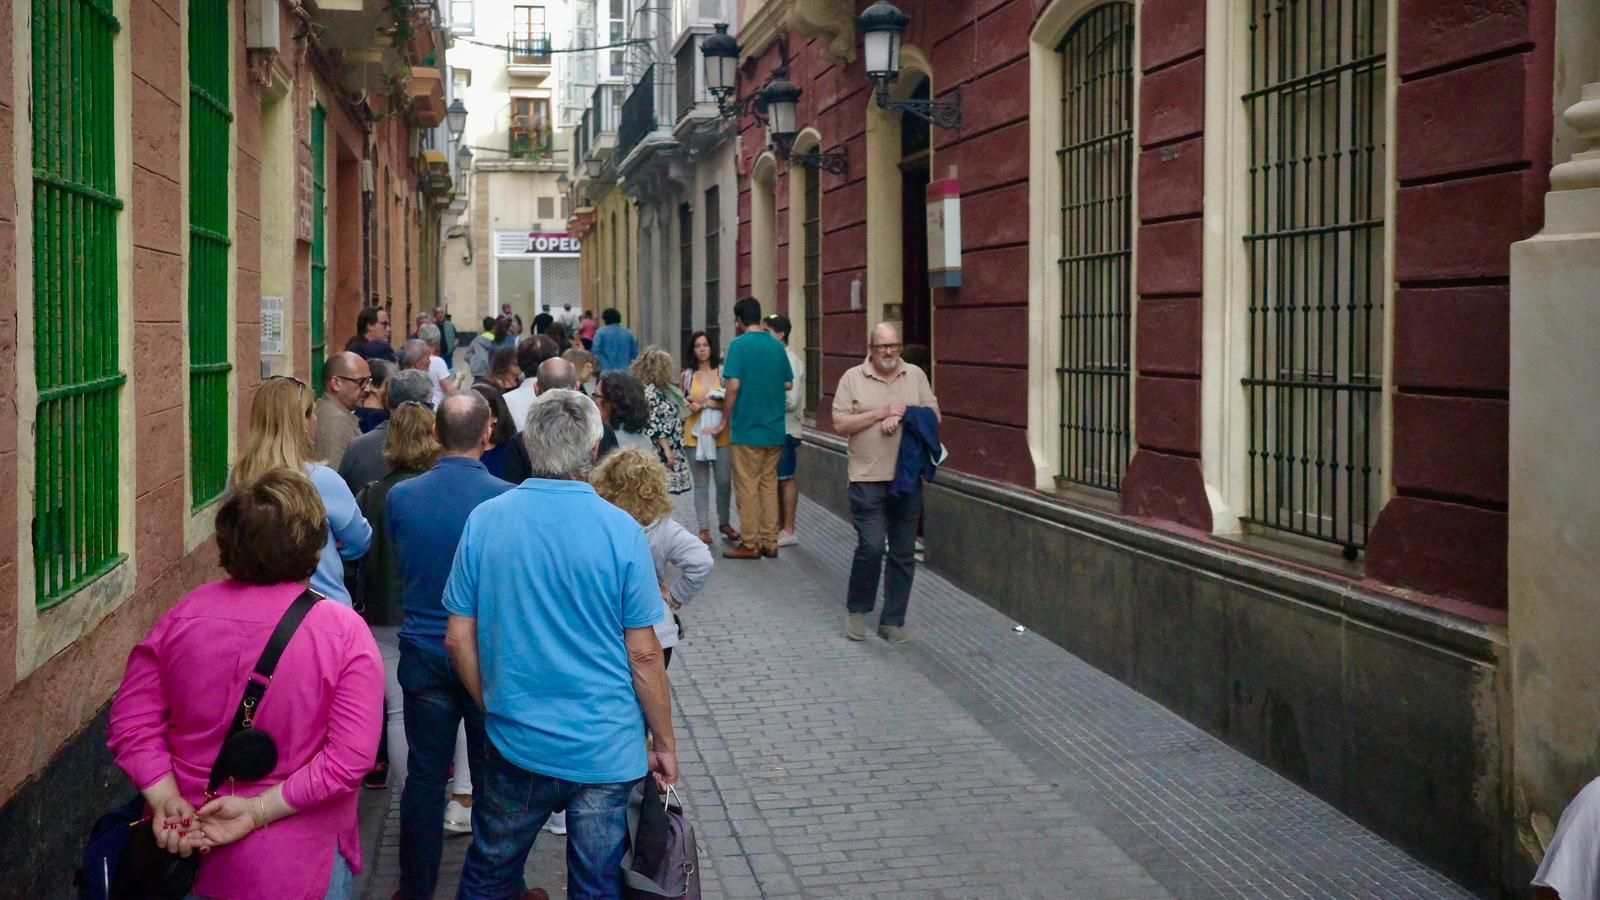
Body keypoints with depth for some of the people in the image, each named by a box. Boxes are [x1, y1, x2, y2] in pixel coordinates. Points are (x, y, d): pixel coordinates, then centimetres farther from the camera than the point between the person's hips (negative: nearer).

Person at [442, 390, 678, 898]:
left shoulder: (485, 520, -6)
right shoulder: (621, 531, -13)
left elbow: (459, 639, -1)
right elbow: (643, 654, -9)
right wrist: (664, 743, 3)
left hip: (516, 743, 2)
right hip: (607, 751, -2)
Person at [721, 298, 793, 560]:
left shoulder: (739, 345, -11)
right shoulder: (777, 346, 5)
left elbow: (733, 386, -17)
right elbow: (788, 384, 10)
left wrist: (725, 417, -4)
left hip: (748, 428, -5)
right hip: (775, 428, 5)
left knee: (747, 486, 2)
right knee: (769, 484, 12)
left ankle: (749, 544, 6)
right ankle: (769, 542, 14)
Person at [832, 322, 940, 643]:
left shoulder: (915, 375, 9)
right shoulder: (853, 378, 0)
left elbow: (934, 414, 7)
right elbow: (840, 424, -6)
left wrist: (903, 416, -10)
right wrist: (882, 412, -13)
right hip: (868, 479, -3)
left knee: (904, 553, 7)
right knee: (871, 547, -10)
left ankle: (893, 620, 17)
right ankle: (857, 609, 13)